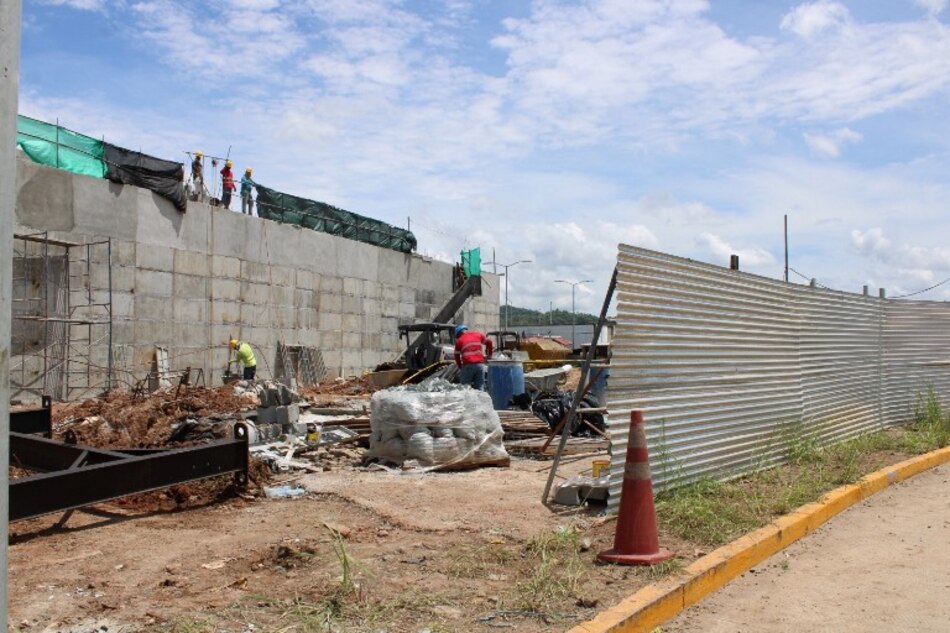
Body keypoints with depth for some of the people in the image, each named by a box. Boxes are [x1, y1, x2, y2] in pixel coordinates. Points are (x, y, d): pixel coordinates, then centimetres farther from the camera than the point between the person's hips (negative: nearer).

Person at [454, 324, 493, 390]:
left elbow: (457, 356, 7)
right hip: (480, 364, 3)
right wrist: (489, 354, 29)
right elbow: (488, 342, 17)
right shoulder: (478, 335, 14)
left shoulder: (459, 340, 6)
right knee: (480, 387, 8)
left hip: (468, 365, -3)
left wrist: (460, 367, 19)